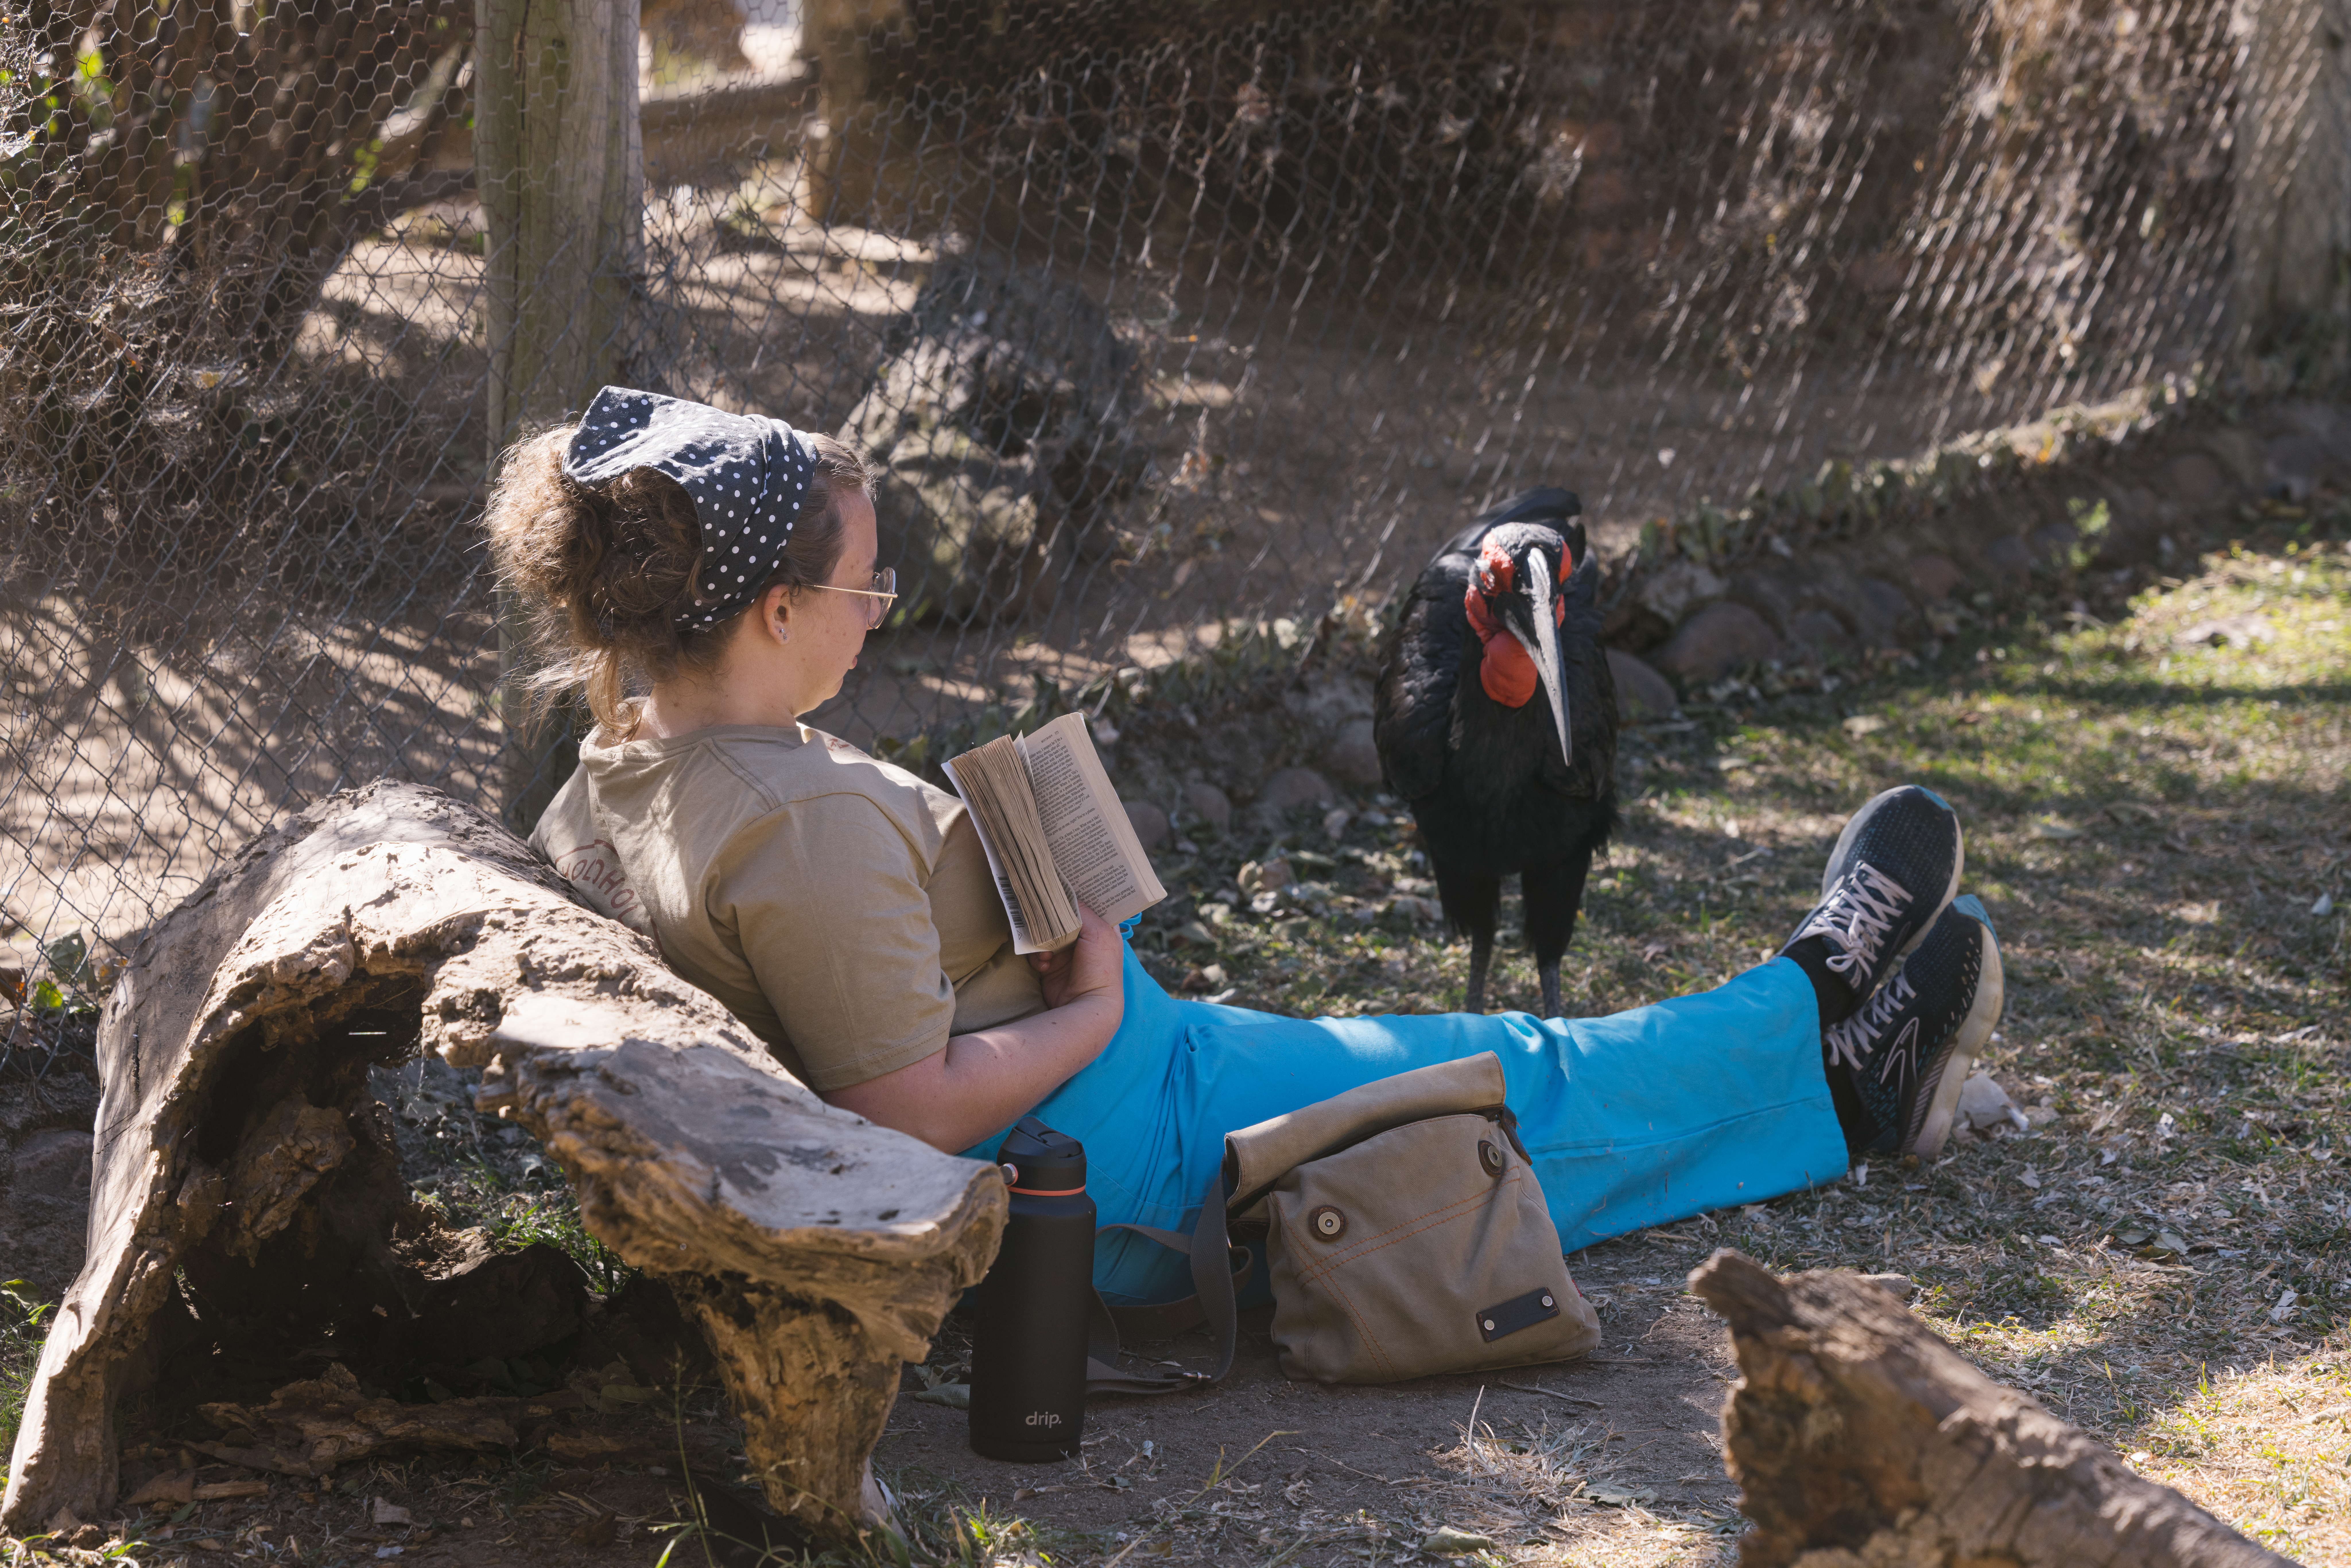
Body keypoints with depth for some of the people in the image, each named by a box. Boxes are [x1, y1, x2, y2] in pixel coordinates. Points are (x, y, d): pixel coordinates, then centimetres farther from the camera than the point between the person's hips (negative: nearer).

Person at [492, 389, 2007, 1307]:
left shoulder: (623, 778, -1)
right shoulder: (809, 826, -32)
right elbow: (911, 1107, -31)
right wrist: (1091, 1020, -17)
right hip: (1114, 1166, -10)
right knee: (1509, 1089, 13)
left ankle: (1828, 1096, 33)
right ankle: (1810, 1030, 36)